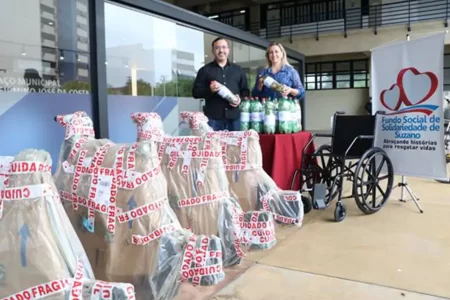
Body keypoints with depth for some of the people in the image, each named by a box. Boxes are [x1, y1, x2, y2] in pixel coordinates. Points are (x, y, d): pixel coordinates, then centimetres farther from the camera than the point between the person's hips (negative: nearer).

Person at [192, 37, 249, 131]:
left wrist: (241, 99, -4)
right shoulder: (205, 70, 8)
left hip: (234, 117, 3)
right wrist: (209, 90, -15)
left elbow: (245, 90, 18)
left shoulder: (238, 70, 17)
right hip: (213, 118, -3)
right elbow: (196, 92, 4)